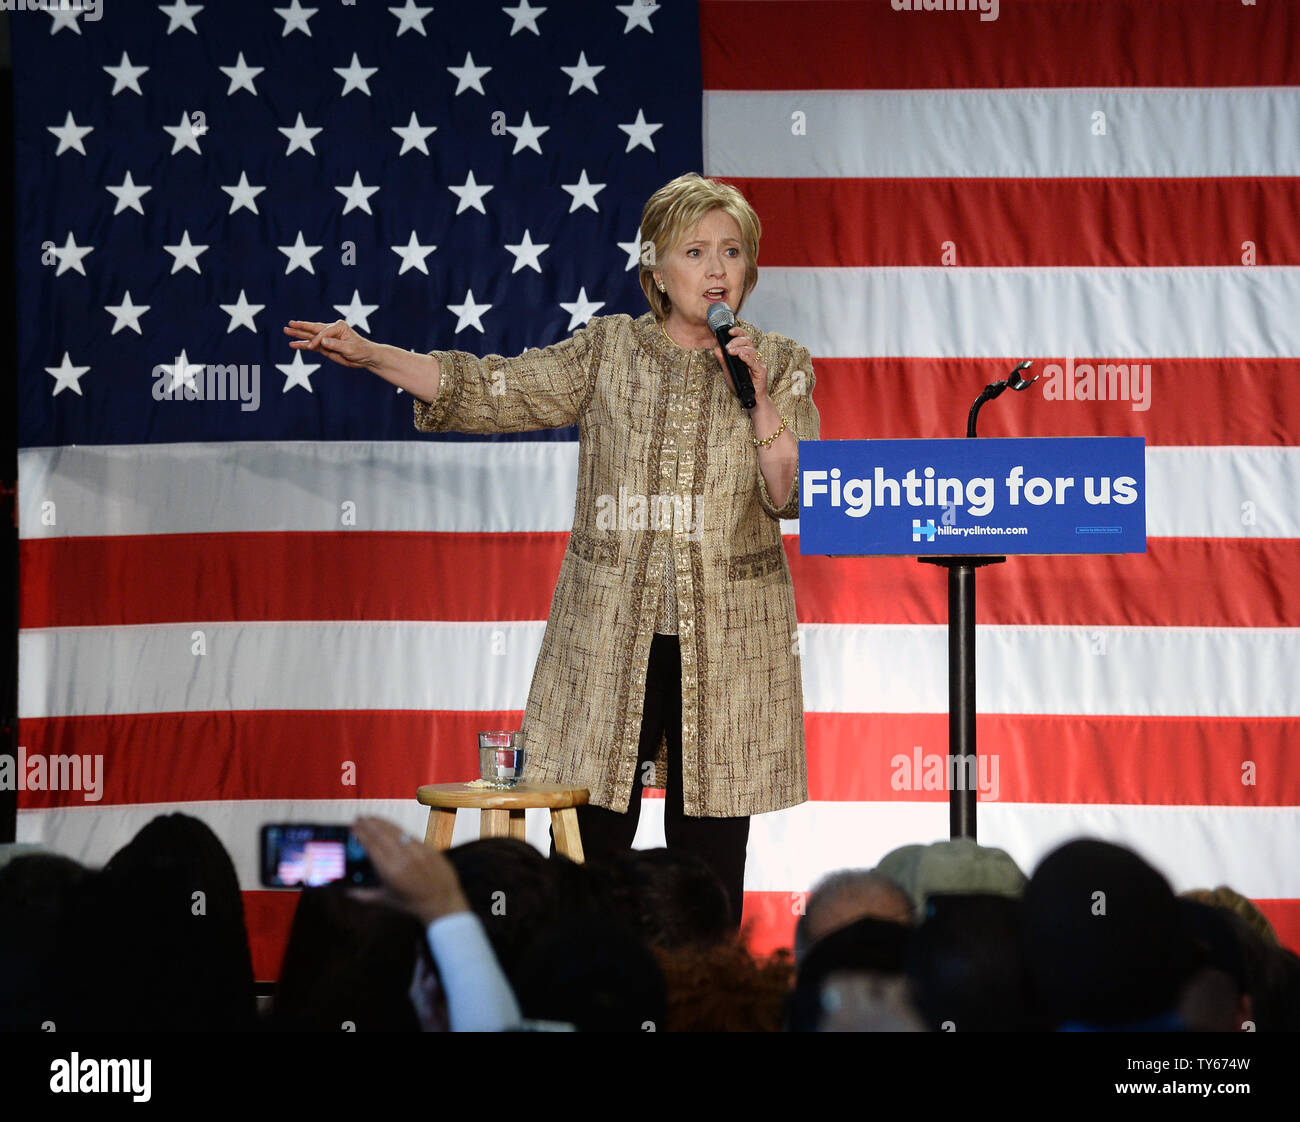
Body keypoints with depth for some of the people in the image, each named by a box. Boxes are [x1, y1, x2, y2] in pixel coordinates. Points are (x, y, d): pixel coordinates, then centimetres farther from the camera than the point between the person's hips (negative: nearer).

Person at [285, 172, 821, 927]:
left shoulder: (782, 367, 5)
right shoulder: (609, 351, 6)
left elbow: (796, 497, -4)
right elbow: (493, 390, 1)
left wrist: (757, 398, -15)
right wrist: (369, 354, -6)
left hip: (726, 648, 0)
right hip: (610, 640, 0)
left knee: (709, 849, 3)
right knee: (589, 843, -2)